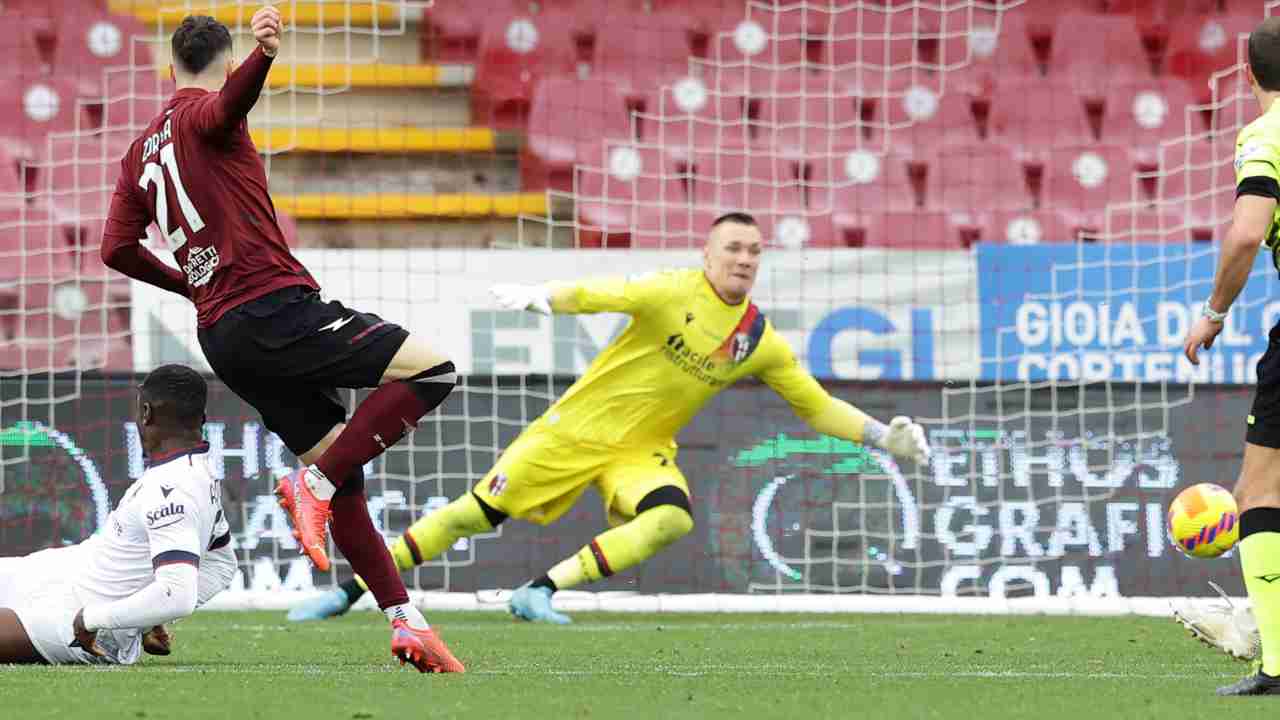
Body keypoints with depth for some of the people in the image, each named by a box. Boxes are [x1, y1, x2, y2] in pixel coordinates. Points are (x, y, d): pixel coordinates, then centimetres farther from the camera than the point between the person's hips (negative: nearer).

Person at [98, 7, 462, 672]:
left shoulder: (140, 154, 20)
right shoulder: (203, 113, -1)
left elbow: (117, 249, 16)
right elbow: (228, 103, -27)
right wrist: (262, 56, -49)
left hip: (221, 336, 8)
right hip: (276, 307, -8)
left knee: (338, 467, 11)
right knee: (432, 370, -11)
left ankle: (405, 622, 6)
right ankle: (315, 484, -16)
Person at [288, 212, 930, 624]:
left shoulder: (760, 342, 0)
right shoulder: (676, 293, -14)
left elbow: (817, 407, 11)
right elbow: (596, 295, -26)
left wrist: (883, 437, 1)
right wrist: (541, 297, -45)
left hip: (642, 450, 3)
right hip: (579, 426, -3)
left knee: (672, 518, -29)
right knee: (473, 514, -4)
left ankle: (540, 591, -22)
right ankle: (350, 590, 10)